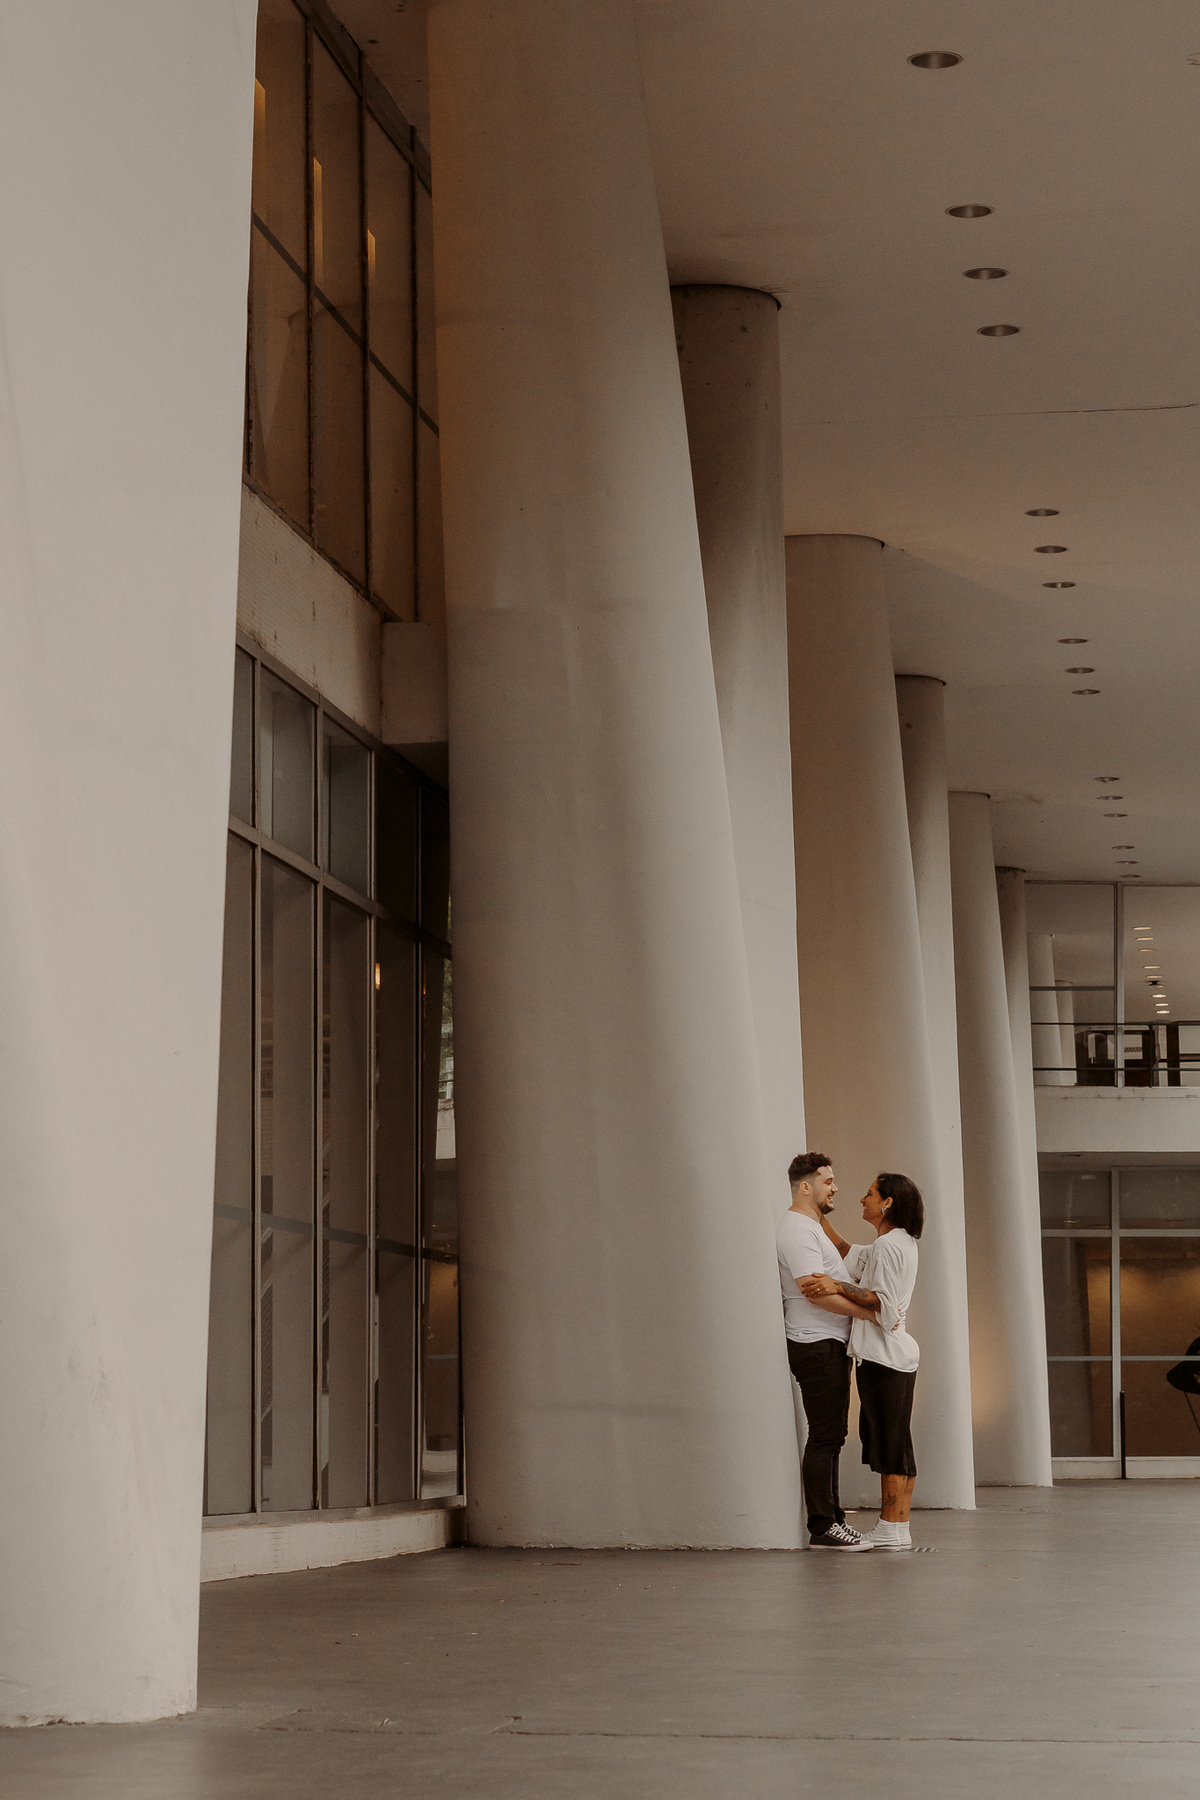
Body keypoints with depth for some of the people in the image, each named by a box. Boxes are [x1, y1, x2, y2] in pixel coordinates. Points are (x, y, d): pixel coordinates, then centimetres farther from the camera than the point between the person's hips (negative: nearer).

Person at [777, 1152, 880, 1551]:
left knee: (830, 1435, 12)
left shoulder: (811, 1228, 20)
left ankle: (830, 1520, 17)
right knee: (825, 1436, -10)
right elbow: (816, 1293, -24)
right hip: (816, 1344, -11)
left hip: (829, 1345, 11)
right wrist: (869, 1313, -23)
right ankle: (822, 1527, -9)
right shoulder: (797, 1230, -15)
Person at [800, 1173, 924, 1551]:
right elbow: (843, 1251, 23)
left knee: (889, 1442, -8)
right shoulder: (902, 1243, 18)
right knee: (892, 1444, 10)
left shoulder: (888, 1245, -13)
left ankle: (893, 1531, -6)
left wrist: (839, 1288, -28)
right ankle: (895, 1526, 13)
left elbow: (882, 1303, -20)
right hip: (894, 1353, 10)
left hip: (882, 1355, -10)